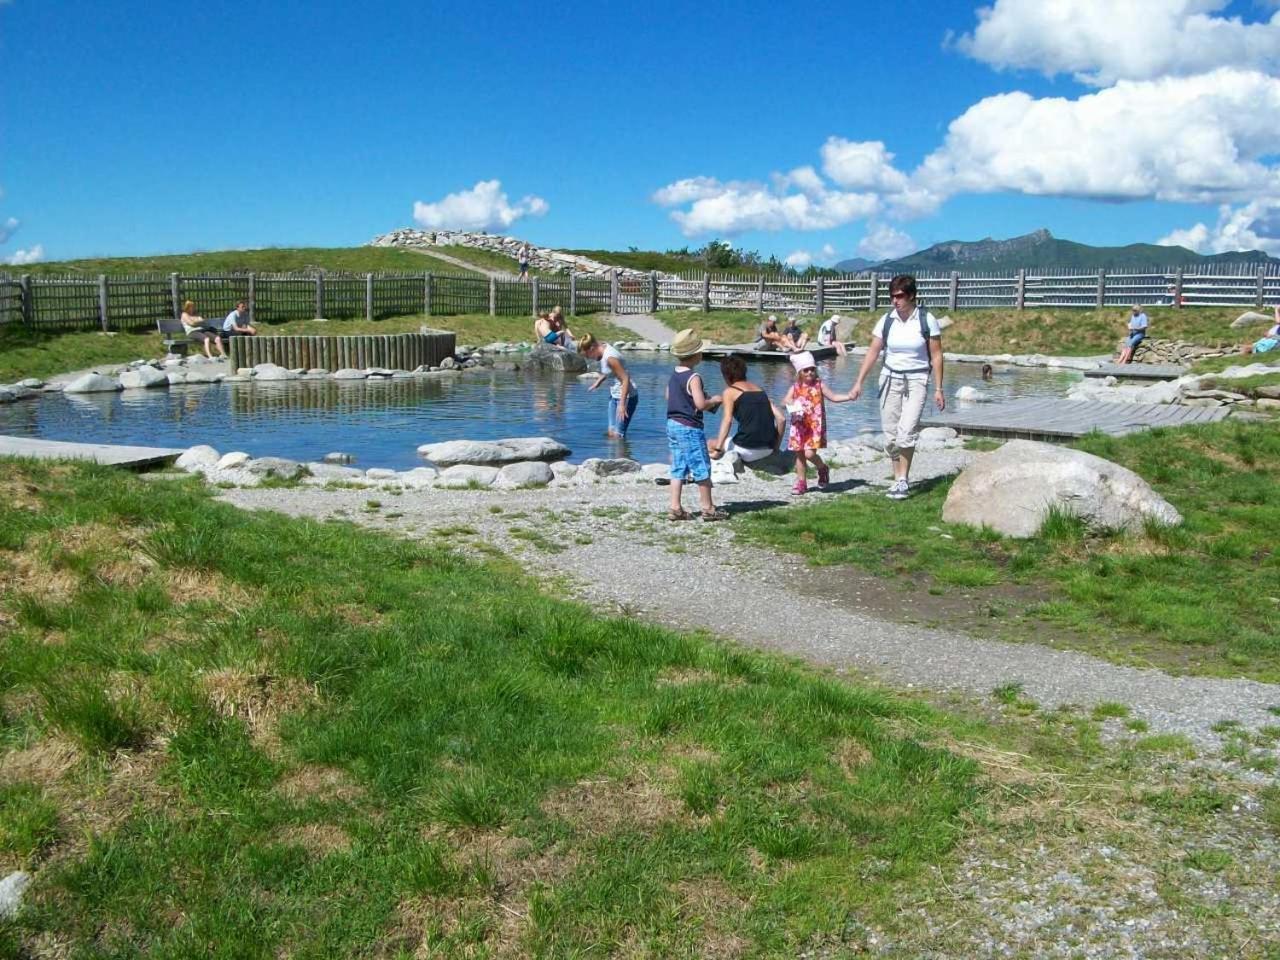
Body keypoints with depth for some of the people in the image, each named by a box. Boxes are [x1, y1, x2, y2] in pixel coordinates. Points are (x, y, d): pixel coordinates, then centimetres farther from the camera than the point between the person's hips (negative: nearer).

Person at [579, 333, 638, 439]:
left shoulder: (610, 357, -25)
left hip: (626, 396, -10)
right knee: (611, 433, 7)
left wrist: (622, 404, -28)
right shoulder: (603, 348, 3)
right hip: (615, 395, 10)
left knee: (618, 435, -12)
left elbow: (625, 379, -26)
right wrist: (598, 382, 16)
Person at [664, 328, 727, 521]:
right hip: (689, 427, -9)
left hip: (672, 424, 9)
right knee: (702, 468, 1)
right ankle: (708, 508, 8)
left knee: (678, 468, 11)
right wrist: (714, 401, -6)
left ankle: (675, 508, 9)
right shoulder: (693, 377, -18)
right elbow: (700, 404, -26)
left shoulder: (673, 375, 8)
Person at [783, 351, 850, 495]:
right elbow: (786, 400, -8)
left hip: (815, 425, -3)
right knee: (799, 454, 8)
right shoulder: (795, 387, 4)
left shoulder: (819, 385, 1)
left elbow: (834, 397, 4)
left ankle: (823, 468, 15)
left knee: (810, 453, -16)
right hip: (800, 426, 3)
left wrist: (849, 396, -9)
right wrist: (791, 404, -30)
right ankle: (801, 482, 21)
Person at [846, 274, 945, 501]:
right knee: (891, 435, 4)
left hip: (916, 380, -3)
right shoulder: (886, 320, 0)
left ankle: (903, 480, -7)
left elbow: (936, 356, -2)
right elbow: (872, 352, 2)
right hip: (890, 378, 3)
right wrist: (859, 383, -3)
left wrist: (938, 389, -5)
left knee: (907, 431, -17)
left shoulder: (927, 320, -6)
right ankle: (898, 479, 16)